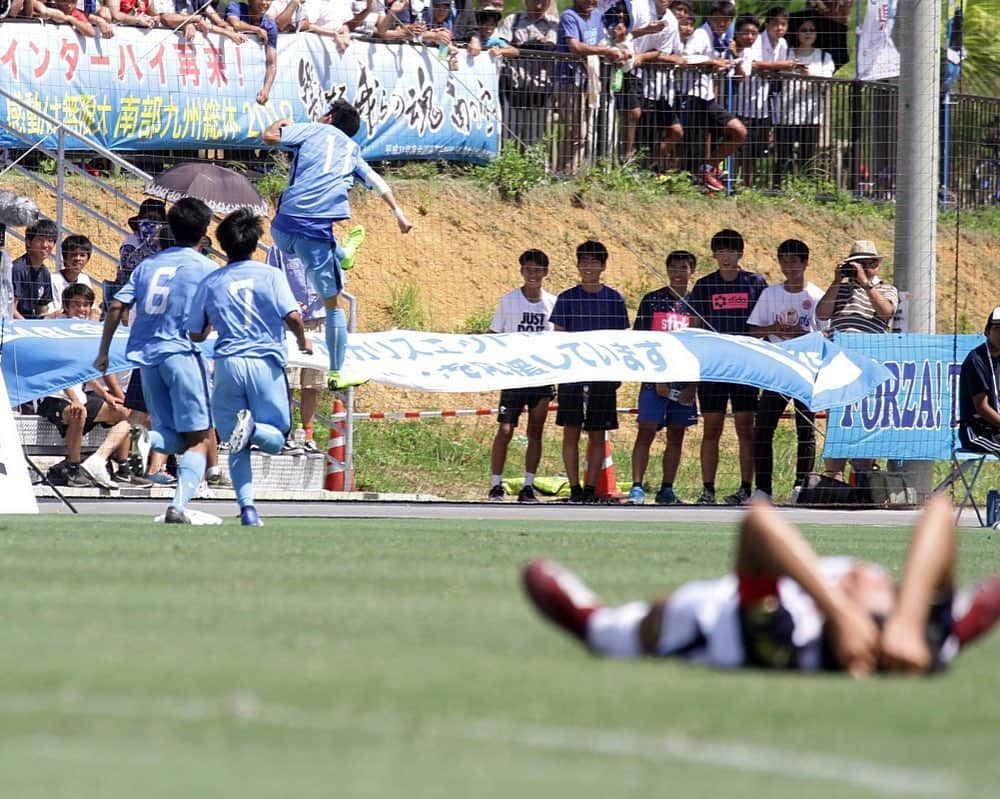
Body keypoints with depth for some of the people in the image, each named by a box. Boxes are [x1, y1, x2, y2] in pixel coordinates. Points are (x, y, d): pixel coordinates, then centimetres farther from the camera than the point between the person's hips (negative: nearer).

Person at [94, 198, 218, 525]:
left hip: (146, 354, 5)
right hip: (183, 353, -5)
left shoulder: (148, 264, 14)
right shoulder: (206, 268, 0)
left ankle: (152, 438, -22)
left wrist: (103, 352, 15)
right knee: (198, 438, -1)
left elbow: (116, 307, 9)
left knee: (171, 436, 14)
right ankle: (179, 505, -21)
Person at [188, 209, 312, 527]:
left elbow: (196, 335, 10)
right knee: (275, 439, 9)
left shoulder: (211, 283, 7)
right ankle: (254, 427, -26)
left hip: (228, 364, 1)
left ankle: (247, 507, -6)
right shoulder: (270, 275, 1)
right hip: (266, 363, -1)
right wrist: (303, 340, 10)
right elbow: (292, 316, -10)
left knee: (236, 446, 11)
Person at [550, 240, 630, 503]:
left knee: (598, 436, 3)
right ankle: (575, 488, 1)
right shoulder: (567, 299, 4)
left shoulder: (614, 299, 6)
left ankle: (592, 488, 7)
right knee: (571, 432, -3)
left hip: (603, 376, 1)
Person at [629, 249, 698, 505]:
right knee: (646, 432, -10)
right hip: (656, 380, -3)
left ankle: (667, 489, 12)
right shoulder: (652, 301, 1)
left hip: (684, 382, 3)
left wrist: (693, 385, 0)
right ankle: (637, 487, -13)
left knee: (676, 435, 6)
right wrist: (656, 378, -10)